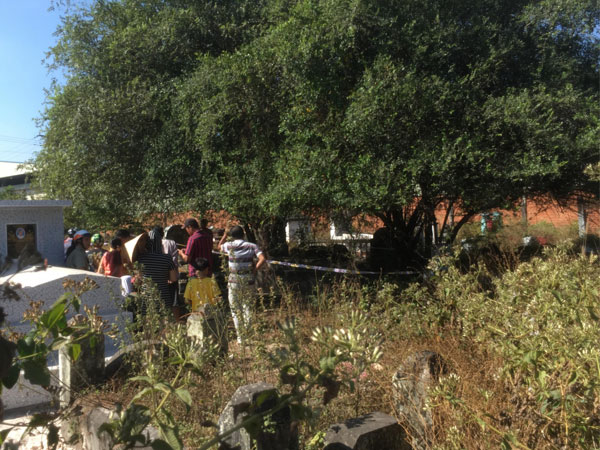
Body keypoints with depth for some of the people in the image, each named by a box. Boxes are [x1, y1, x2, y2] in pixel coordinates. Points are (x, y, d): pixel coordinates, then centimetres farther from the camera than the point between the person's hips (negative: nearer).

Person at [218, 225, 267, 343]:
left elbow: (219, 246, 22)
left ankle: (240, 337, 8)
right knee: (248, 308, 14)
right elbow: (262, 259, -13)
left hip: (234, 280, -1)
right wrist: (254, 270, -6)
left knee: (236, 309, 7)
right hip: (248, 280, 1)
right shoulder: (252, 246, -1)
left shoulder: (229, 246, -2)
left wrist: (225, 235, 31)